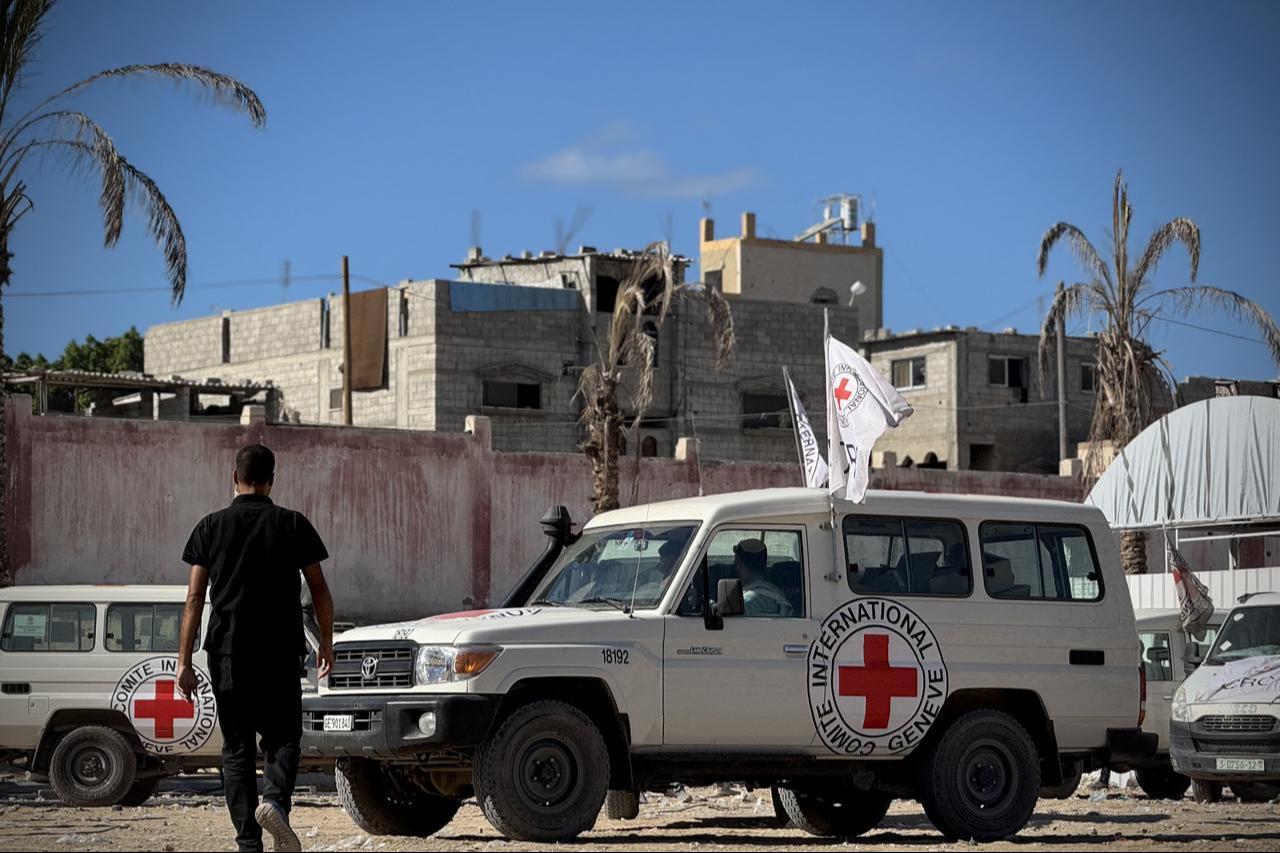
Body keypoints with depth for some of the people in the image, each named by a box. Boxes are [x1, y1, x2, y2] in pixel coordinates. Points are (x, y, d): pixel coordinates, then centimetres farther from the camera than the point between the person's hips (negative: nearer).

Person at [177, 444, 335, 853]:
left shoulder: (211, 526, 3)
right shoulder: (293, 524, 2)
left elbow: (195, 597, 0)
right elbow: (319, 590, 4)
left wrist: (184, 661, 2)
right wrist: (326, 642, 18)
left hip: (227, 652, 1)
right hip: (281, 651, -1)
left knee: (237, 748, 7)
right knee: (282, 736, 9)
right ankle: (275, 800, -20)